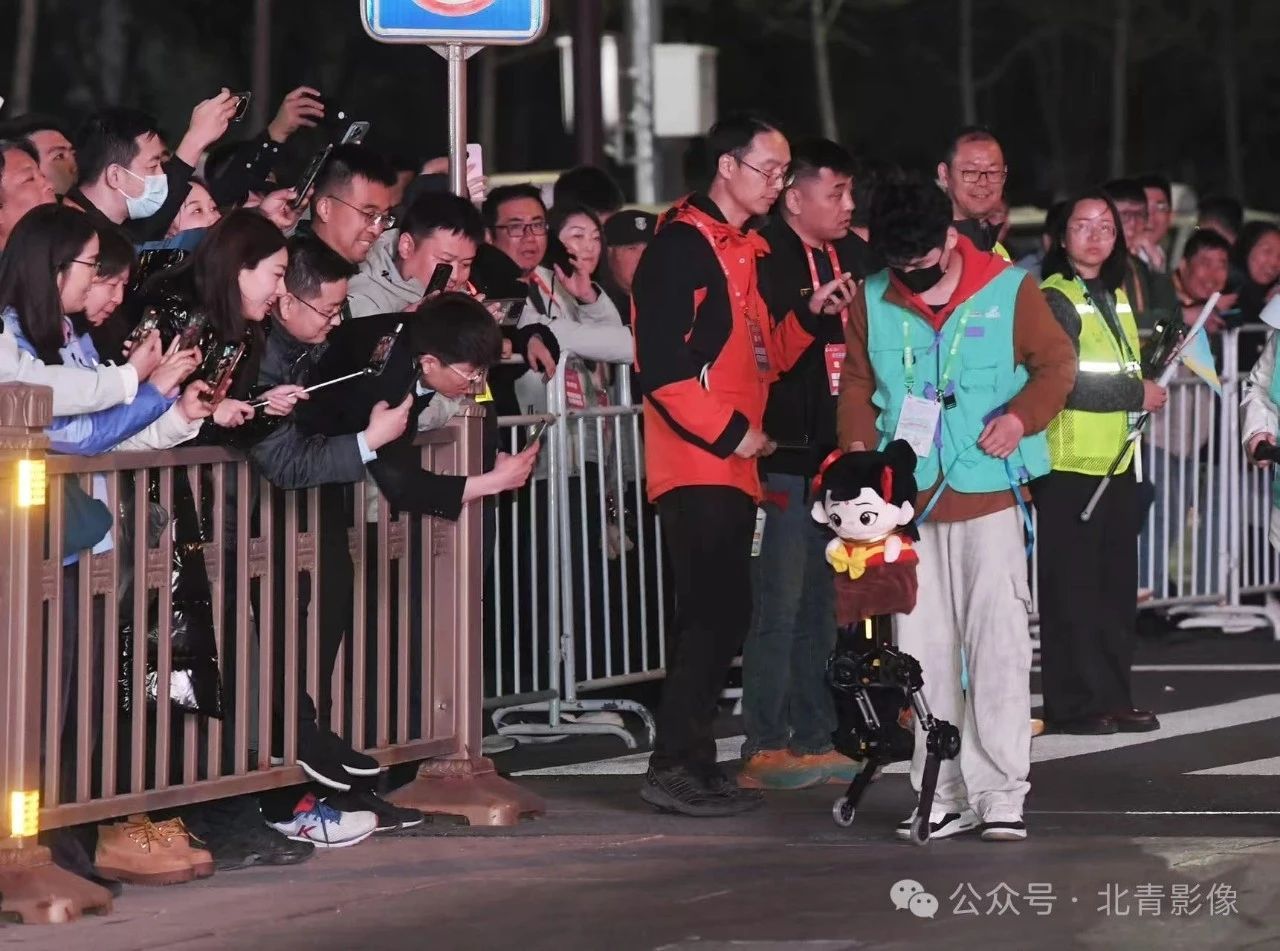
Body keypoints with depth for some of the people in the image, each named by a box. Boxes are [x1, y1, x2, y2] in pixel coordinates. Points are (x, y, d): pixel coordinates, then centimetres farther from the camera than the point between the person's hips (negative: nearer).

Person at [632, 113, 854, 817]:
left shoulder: (745, 252, 20)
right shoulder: (683, 246, -10)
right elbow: (661, 364, -17)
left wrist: (810, 313, 7)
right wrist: (730, 433, -16)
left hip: (734, 468, 9)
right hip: (694, 467, -9)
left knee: (721, 615, 9)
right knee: (712, 611, -13)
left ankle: (692, 763, 14)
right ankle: (676, 766, -10)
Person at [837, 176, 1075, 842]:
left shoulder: (1009, 290, -1)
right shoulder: (871, 301, 7)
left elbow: (1057, 362, 2)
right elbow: (857, 385, 12)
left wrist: (1022, 415, -14)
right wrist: (859, 446, -3)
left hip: (990, 495, -3)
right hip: (906, 503, 3)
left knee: (998, 642, -6)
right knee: (921, 649, 4)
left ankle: (1001, 793, -2)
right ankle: (942, 795, 11)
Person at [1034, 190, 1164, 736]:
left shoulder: (1116, 296, 17)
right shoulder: (1055, 298, -8)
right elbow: (1060, 381, -18)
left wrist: (1150, 385, 8)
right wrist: (1137, 395, -13)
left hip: (1116, 463, 8)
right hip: (1069, 464, -8)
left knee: (1116, 584, 9)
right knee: (1071, 586, -5)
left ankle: (1112, 696, 15)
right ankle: (1072, 705, -1)